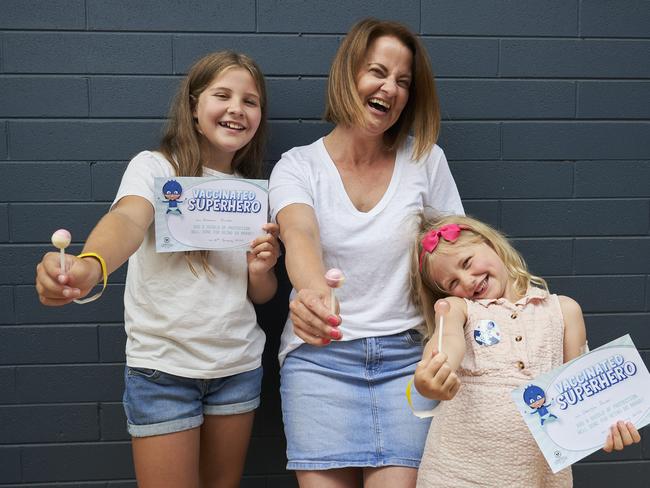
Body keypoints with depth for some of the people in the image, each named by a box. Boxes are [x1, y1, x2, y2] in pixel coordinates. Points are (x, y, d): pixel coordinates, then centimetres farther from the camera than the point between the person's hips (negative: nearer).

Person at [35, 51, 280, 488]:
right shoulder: (155, 167, -8)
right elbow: (128, 221, -31)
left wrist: (262, 271, -11)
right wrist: (90, 265, -53)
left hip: (239, 366, 5)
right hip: (163, 368, -4)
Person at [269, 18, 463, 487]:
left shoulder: (426, 159, 3)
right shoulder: (298, 166, -2)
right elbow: (299, 236, -22)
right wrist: (314, 291, -44)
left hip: (406, 355, 1)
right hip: (320, 356, -1)